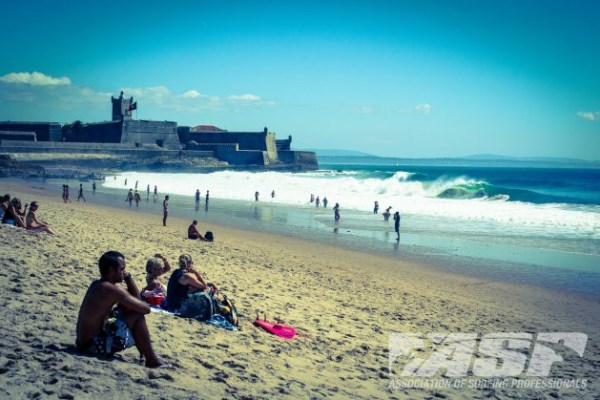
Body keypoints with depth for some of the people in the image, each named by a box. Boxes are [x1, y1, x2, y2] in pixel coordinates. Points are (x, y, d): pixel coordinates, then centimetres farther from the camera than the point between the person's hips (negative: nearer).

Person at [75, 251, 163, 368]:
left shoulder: (98, 284, 11)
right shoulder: (112, 289, -19)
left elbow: (136, 298, 16)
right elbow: (146, 309, -15)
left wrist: (128, 277, 3)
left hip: (85, 342, 10)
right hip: (95, 346, -10)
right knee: (137, 316, -10)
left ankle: (144, 355, 25)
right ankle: (152, 361, -1)